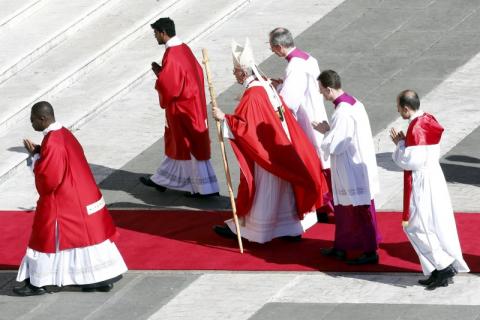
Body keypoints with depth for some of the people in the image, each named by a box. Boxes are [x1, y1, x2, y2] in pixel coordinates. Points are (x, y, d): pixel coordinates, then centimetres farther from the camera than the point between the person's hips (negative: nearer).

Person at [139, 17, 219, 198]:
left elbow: (168, 86, -26)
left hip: (182, 108, -10)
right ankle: (162, 180, 32)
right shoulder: (184, 48, 6)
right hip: (191, 102, 10)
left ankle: (206, 188, 2)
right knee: (175, 143, 19)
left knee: (191, 147, -2)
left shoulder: (171, 55, -23)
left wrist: (158, 74, -8)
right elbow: (196, 72, 14)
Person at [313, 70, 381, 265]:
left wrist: (325, 132, -7)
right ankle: (341, 247, 30)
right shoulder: (354, 103, 4)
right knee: (342, 207, 20)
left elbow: (333, 146, -23)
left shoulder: (342, 113, -26)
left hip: (353, 171, -10)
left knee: (360, 212, 2)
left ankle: (370, 252, 11)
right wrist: (329, 130, 8)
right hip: (356, 167, 10)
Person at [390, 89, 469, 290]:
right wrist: (404, 143, 7)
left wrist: (400, 144, -9)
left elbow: (410, 161, -23)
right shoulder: (428, 121, 6)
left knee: (414, 227, 0)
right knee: (437, 226, 13)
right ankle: (442, 272, 17)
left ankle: (443, 266, -2)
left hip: (422, 183, -9)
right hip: (433, 176, 9)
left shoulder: (416, 129, -22)